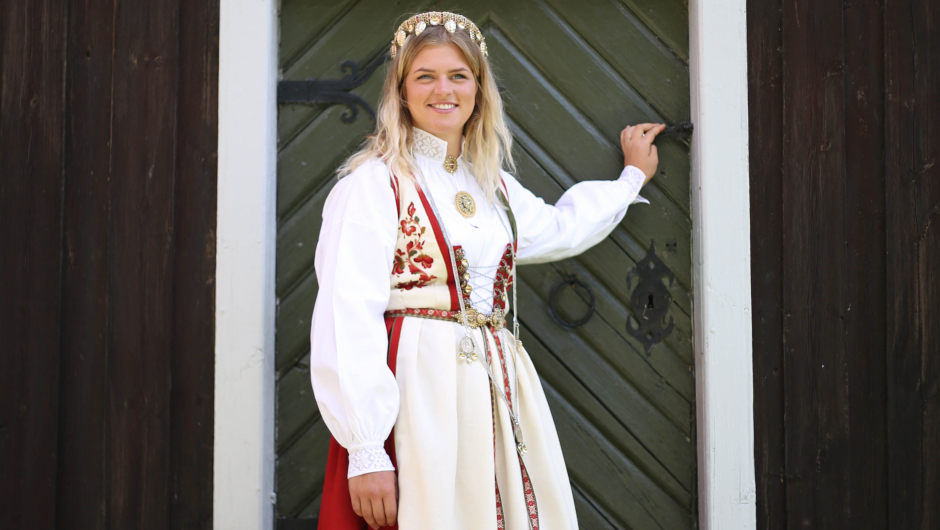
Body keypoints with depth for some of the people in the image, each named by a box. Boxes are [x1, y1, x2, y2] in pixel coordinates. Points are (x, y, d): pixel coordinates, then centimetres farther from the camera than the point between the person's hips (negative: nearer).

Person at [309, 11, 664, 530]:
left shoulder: (492, 184, 15)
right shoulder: (375, 182, -6)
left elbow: (557, 229, 37)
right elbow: (349, 320, -13)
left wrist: (633, 175, 45)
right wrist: (366, 452, -21)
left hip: (499, 391, 6)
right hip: (419, 388, -6)